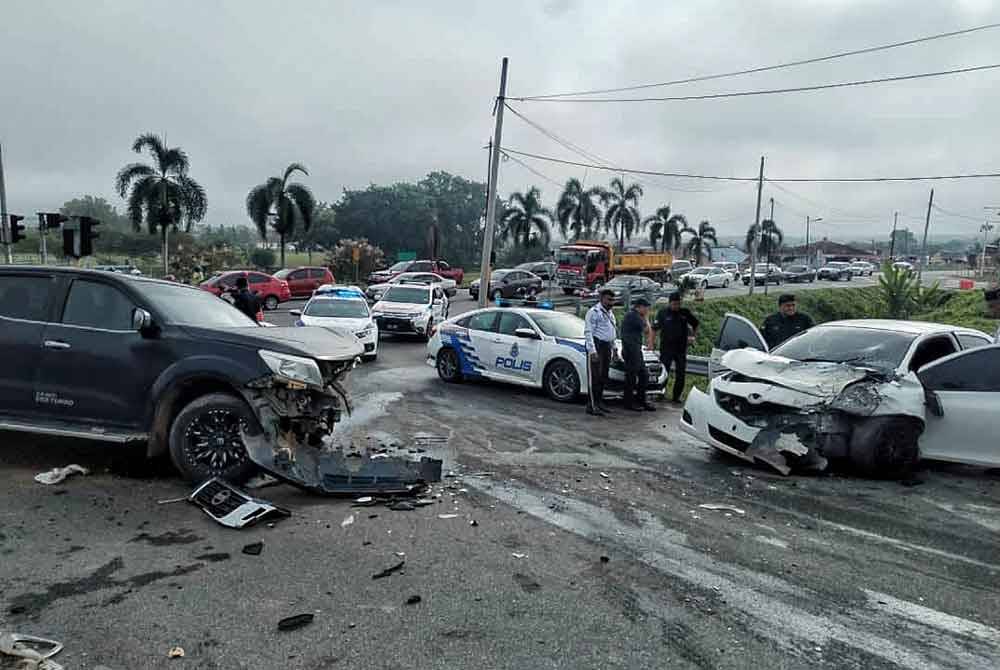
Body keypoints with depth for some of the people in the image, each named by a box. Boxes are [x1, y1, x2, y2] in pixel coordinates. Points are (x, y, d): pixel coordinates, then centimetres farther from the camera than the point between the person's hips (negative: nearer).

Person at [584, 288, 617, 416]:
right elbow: (588, 332, -15)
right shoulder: (594, 312, -9)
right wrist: (592, 350, -22)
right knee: (594, 376, -10)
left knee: (603, 376, 12)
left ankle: (599, 402, 21)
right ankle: (592, 406, -9)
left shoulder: (610, 313, 19)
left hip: (607, 346, 9)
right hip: (596, 345, -9)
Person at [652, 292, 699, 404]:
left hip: (681, 349, 3)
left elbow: (695, 324, 20)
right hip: (666, 349, -3)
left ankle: (676, 397, 15)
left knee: (681, 375, 6)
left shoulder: (685, 313, 4)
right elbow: (654, 329, -3)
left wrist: (693, 336, 8)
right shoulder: (662, 313, -2)